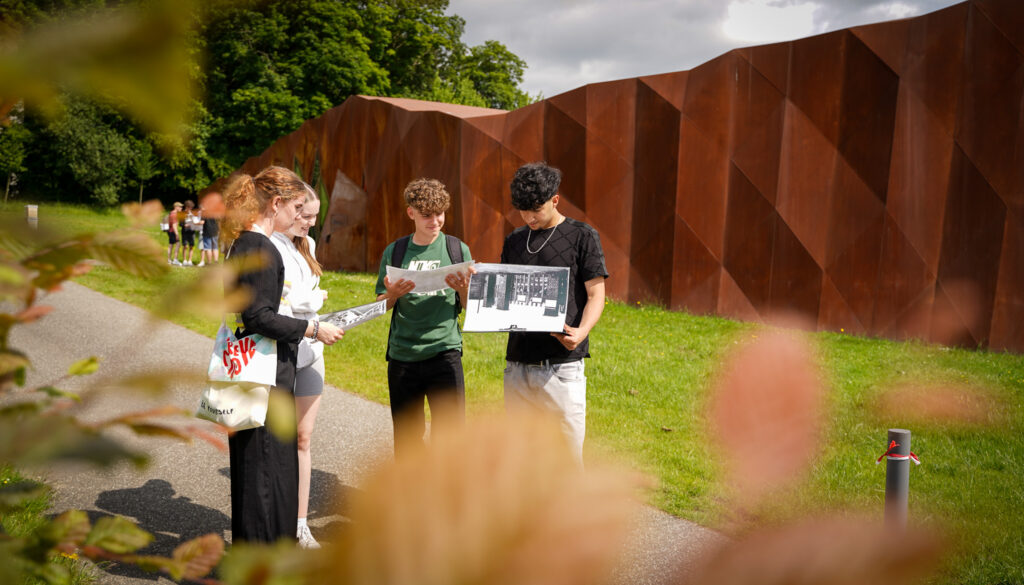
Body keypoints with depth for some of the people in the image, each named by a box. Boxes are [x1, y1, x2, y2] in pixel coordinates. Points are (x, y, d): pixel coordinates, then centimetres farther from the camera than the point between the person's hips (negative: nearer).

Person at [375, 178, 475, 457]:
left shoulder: (457, 250, 4)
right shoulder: (394, 252, 6)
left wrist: (463, 289, -14)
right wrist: (393, 294, -11)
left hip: (444, 352, -1)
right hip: (402, 355, 2)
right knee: (407, 436, 11)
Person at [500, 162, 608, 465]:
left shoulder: (582, 236, -1)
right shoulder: (514, 241, 14)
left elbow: (596, 295, -3)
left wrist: (581, 331, -22)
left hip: (563, 362, -4)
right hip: (518, 361, 5)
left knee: (569, 449, -1)